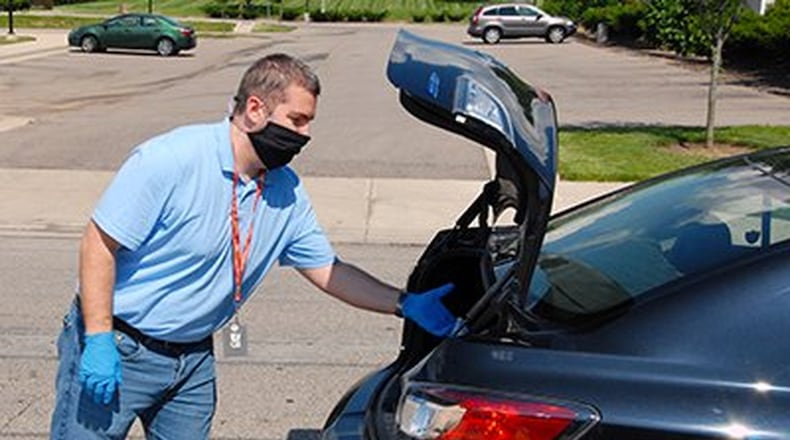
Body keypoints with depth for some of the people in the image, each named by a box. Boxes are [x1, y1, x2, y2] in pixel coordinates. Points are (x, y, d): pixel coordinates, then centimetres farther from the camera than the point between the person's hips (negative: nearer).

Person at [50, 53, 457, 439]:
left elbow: (328, 270, 7)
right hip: (118, 352, -6)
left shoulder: (287, 192, 1)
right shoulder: (171, 160, -20)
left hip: (194, 359, 6)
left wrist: (405, 304, -3)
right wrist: (99, 340, -21)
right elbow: (99, 244, -17)